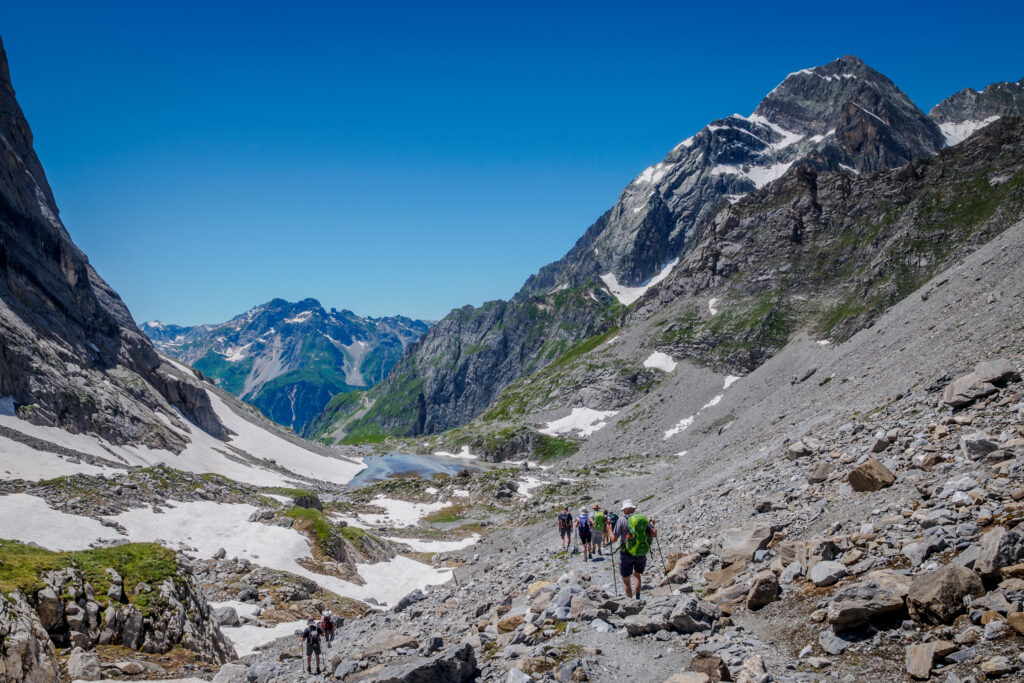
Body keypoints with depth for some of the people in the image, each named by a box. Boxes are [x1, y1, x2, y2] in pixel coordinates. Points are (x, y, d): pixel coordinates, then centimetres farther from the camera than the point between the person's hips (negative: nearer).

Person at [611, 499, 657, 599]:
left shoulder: (622, 520, -9)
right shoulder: (644, 519, 1)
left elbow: (614, 538, -6)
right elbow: (654, 535, 1)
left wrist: (610, 530, 14)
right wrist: (652, 525, 20)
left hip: (627, 554, -4)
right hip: (642, 554, 4)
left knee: (626, 580, 10)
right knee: (637, 574, 27)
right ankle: (638, 597, 12)